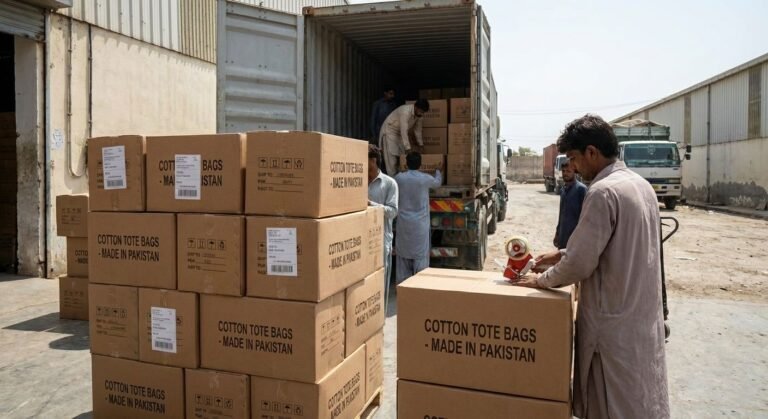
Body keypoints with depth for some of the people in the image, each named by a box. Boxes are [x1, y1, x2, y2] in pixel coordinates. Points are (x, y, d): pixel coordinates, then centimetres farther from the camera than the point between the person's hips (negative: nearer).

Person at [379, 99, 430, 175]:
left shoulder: (418, 113, -9)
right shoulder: (405, 112, -34)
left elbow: (417, 129, 3)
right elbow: (404, 131, -37)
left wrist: (420, 144, 6)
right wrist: (408, 149, -39)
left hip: (400, 133, 8)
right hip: (390, 130, -8)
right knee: (392, 158, -11)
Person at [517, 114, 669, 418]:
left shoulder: (603, 192, -21)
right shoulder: (642, 185, 8)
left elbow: (581, 264, -21)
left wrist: (543, 280, -3)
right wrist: (563, 254, 14)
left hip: (615, 321, -9)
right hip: (644, 315, 9)